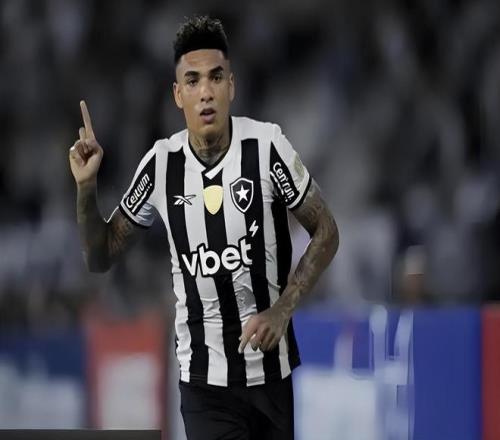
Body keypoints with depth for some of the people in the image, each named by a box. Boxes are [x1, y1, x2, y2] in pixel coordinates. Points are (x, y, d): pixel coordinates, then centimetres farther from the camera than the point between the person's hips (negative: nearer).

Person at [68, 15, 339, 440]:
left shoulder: (266, 145, -10)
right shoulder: (161, 163, -3)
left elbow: (326, 232, 1)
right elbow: (100, 257, 8)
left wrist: (282, 310, -10)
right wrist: (86, 187, -8)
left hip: (272, 365, 0)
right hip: (203, 379, 0)